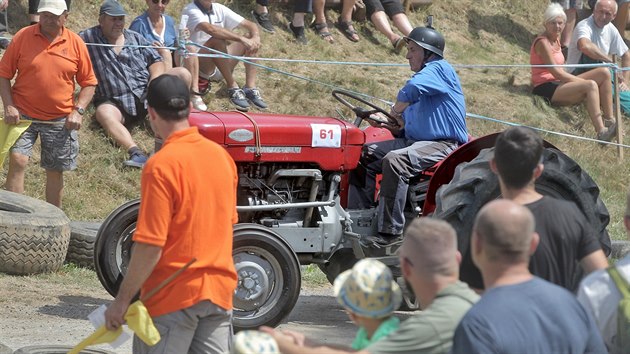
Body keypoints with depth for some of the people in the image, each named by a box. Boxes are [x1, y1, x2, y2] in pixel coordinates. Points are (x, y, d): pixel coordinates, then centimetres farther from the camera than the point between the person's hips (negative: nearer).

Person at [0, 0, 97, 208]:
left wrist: (78, 110, -7)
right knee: (17, 161, -15)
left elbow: (89, 82, 6)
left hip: (60, 120, 2)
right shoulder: (23, 37, -3)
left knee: (55, 170, 10)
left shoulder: (75, 43, 1)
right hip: (23, 115, -1)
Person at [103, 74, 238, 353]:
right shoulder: (221, 155, 5)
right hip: (219, 290, 6)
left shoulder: (161, 165, -17)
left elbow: (150, 245, -19)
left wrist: (122, 300, -12)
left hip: (174, 297, -6)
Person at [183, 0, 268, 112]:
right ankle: (233, 88, -25)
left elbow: (251, 25, 3)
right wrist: (241, 39, -36)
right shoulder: (191, 11, -12)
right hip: (197, 66, -7)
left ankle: (250, 88, -17)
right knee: (217, 40, -31)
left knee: (250, 37, -6)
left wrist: (256, 38, -20)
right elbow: (210, 29, -32)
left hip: (220, 67, 7)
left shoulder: (219, 9, 7)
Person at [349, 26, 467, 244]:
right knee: (365, 154, 1)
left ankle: (390, 231, -31)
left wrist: (397, 110, -11)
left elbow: (413, 88, -29)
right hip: (414, 141, 10)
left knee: (394, 160, -33)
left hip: (442, 144, -10)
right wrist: (397, 128, 6)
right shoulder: (424, 76, 23)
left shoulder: (439, 69, -7)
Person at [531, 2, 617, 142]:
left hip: (558, 83, 9)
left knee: (604, 73, -4)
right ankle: (601, 132, -38)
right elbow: (556, 73, -19)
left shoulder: (556, 39, 14)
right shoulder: (542, 43, -15)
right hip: (546, 88, -9)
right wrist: (585, 82, -15)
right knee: (591, 86, -31)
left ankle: (609, 120, -7)